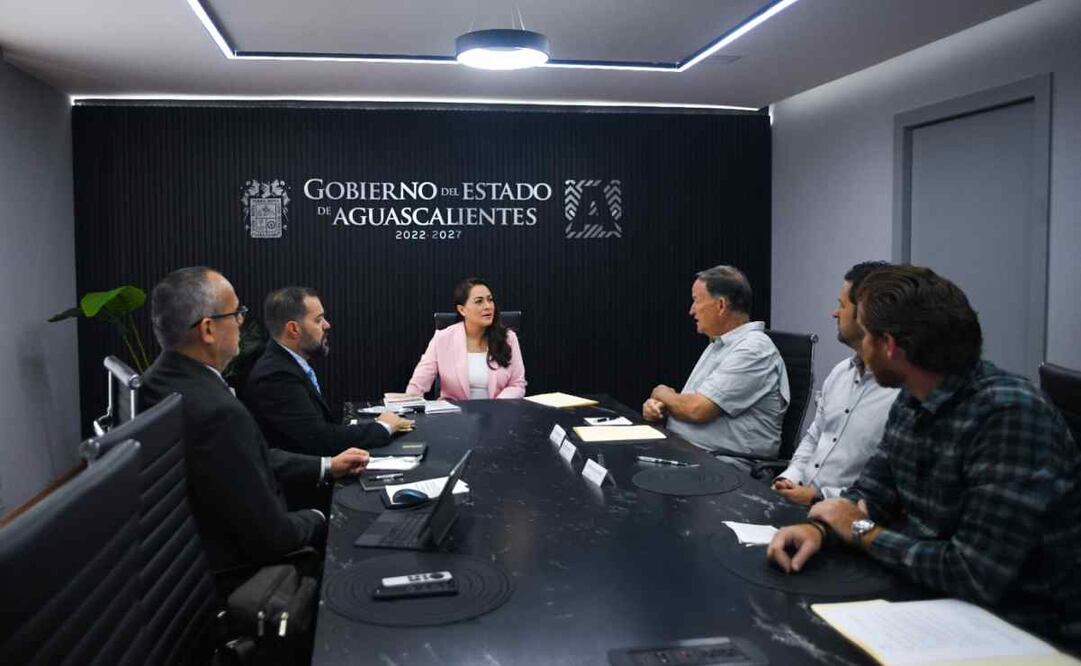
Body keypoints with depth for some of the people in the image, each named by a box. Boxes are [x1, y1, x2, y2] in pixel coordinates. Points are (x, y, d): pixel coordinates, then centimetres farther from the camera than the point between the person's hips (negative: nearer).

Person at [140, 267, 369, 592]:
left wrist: (327, 467, 9)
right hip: (227, 575, -8)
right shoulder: (217, 411, -33)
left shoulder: (161, 380, -5)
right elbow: (271, 537, -25)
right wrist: (317, 520, -6)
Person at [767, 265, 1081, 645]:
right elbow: (871, 492, 7)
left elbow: (977, 577, -28)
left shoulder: (1009, 415, -25)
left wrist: (862, 531, -15)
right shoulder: (912, 400, 0)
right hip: (937, 603, 6)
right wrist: (820, 527, -14)